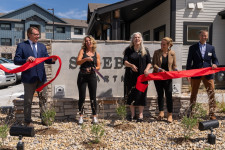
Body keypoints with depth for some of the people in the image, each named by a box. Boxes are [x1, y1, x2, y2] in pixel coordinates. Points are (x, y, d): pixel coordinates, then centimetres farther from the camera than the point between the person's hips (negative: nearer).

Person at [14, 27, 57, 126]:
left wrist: (52, 60, -13)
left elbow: (46, 59, 9)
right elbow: (16, 60, -7)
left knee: (43, 99, 11)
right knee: (28, 101, 7)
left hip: (41, 77, 4)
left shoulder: (42, 46, 13)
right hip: (29, 77, -4)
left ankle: (44, 118, 25)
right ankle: (27, 121, 21)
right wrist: (26, 60, -26)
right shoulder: (21, 46, -2)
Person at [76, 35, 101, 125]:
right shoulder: (82, 51, 5)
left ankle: (94, 116, 13)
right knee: (82, 97, 2)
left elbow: (98, 67, 9)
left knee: (93, 97, 3)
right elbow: (78, 62, -7)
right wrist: (86, 59, -22)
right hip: (82, 76, -1)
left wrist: (94, 68, -11)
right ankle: (81, 116, 13)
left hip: (92, 76, 1)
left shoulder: (96, 54, 9)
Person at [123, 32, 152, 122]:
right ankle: (132, 114, 18)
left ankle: (141, 115, 9)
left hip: (142, 76, 0)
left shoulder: (145, 51, 9)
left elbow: (149, 62, 9)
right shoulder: (128, 50, 6)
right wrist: (131, 65, -25)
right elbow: (125, 62, -4)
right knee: (131, 94, 3)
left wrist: (146, 69, -12)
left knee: (141, 94, -1)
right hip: (130, 76, 0)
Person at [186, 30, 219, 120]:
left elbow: (215, 59, 13)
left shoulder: (211, 48, 11)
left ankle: (212, 114, 8)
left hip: (208, 74, 1)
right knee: (193, 94, 9)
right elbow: (189, 62, 2)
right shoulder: (192, 48, 4)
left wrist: (215, 64, -12)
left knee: (211, 93, -2)